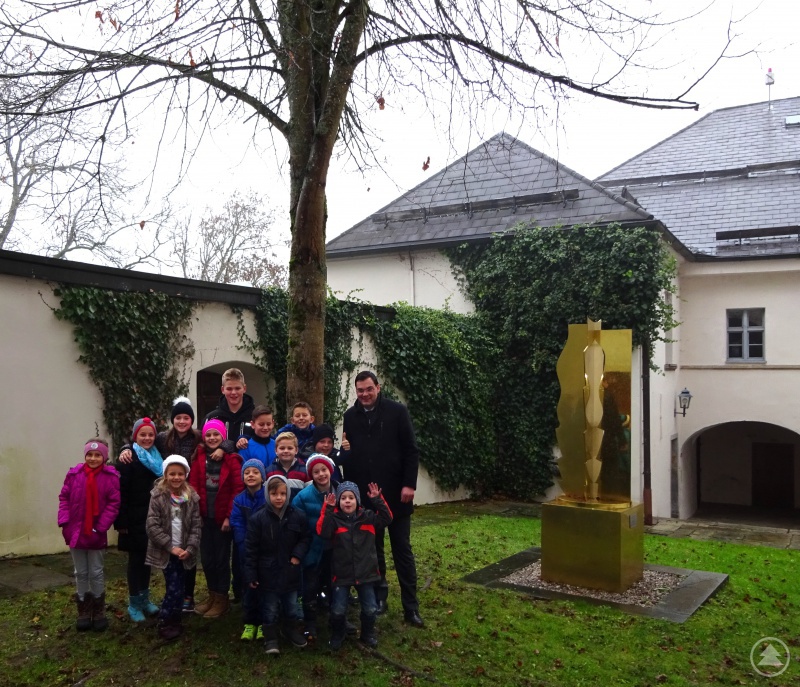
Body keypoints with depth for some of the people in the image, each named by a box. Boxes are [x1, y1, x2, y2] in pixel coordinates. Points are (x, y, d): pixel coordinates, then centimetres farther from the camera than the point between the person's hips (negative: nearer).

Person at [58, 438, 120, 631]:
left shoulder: (111, 476, -10)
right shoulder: (74, 474, -3)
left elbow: (113, 504, -11)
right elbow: (64, 498, 2)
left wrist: (100, 528, -15)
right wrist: (64, 522, -9)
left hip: (96, 534, -2)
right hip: (75, 532, 2)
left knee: (96, 573, 9)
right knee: (81, 573, 13)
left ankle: (99, 613, 22)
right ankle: (84, 612, 24)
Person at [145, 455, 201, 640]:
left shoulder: (192, 497, 0)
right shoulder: (158, 496, -9)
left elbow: (196, 525, 1)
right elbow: (152, 526, -12)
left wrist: (190, 548, -11)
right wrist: (171, 547, -15)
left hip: (184, 552, 4)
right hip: (165, 552, -3)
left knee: (179, 588, 10)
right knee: (174, 588, -8)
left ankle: (173, 621, 26)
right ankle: (165, 623, 8)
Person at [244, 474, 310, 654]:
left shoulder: (297, 517, -7)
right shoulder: (258, 519, -14)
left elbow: (305, 538, 7)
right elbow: (251, 548, -10)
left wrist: (298, 554, -10)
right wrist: (250, 574, -11)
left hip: (290, 571, 3)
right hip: (268, 572, -2)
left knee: (291, 606, 18)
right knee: (270, 608, 9)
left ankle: (292, 631, 40)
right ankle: (270, 638, 24)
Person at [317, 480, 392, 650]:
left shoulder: (367, 517, 2)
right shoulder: (334, 519, -6)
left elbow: (386, 518, -8)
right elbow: (322, 531, -23)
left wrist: (378, 500, -18)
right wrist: (328, 510, -29)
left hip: (365, 572, 2)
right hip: (342, 573, -2)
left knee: (370, 608, 5)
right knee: (338, 610, -2)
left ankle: (368, 634, 31)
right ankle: (337, 634, 26)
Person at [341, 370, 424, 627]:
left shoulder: (397, 411, -5)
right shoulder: (350, 416, 4)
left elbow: (411, 451, -6)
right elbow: (348, 453, 9)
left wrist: (409, 484, -13)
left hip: (394, 492, -3)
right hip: (365, 494, 3)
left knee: (402, 548, 4)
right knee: (373, 548, 11)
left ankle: (411, 606, 8)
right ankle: (379, 597, 23)